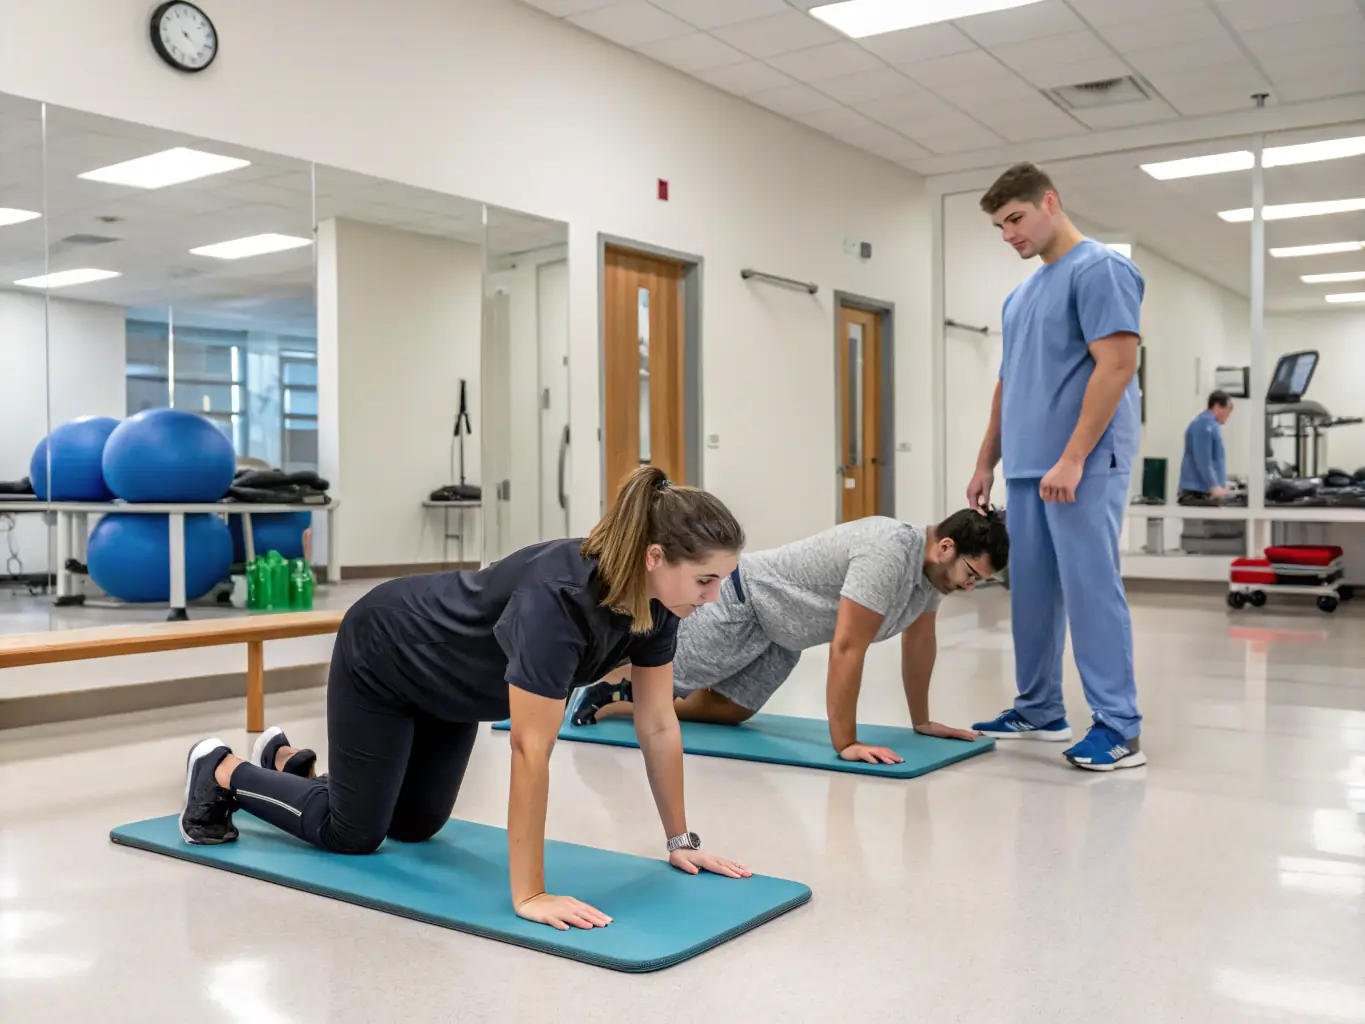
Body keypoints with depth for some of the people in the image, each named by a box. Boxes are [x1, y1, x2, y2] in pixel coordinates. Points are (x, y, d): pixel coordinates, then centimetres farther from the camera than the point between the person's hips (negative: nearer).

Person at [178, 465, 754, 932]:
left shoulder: (655, 601, -20)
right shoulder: (557, 599, -43)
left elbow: (658, 726, -10)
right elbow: (530, 750, -41)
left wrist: (681, 841, -7)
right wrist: (528, 896, -38)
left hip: (448, 677, 8)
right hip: (384, 656, -8)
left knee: (415, 826, 21)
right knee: (352, 832, 6)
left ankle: (287, 761, 43)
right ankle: (221, 772, 27)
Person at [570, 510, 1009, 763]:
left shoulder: (932, 564, -6)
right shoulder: (889, 553, -36)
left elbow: (919, 641, 8)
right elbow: (847, 648, -38)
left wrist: (922, 721, 11)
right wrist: (844, 743, -35)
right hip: (746, 600, -9)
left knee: (725, 711, 11)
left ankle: (618, 700, 30)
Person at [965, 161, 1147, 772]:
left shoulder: (1098, 269, -9)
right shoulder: (1021, 295, 18)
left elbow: (1117, 365, -18)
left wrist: (1072, 459, -22)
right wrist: (987, 462, 18)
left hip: (1084, 467, -9)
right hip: (1026, 469, 9)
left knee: (1091, 590, -8)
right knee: (1031, 594, 11)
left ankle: (1118, 726, -2)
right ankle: (1038, 710, 21)